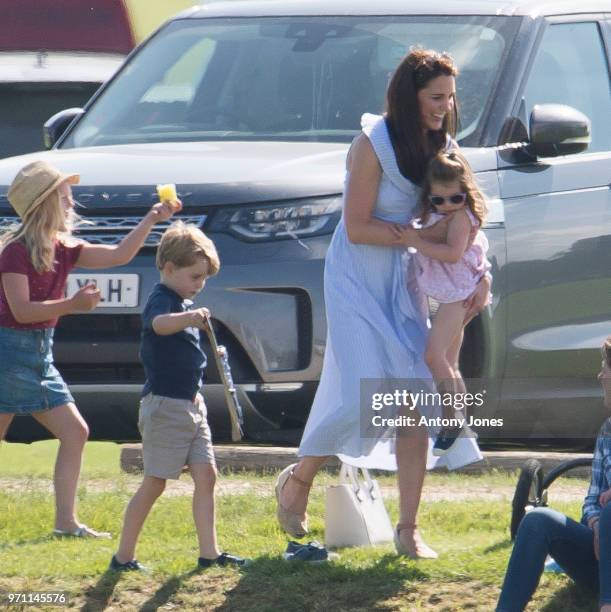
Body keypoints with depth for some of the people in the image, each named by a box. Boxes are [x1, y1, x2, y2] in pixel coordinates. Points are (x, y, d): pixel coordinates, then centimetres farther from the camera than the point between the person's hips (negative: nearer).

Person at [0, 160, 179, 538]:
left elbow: (118, 256, 10)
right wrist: (73, 305, -25)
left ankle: (66, 521, 8)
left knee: (75, 432, 6)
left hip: (41, 353, 9)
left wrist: (152, 220, 3)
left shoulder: (62, 249, 10)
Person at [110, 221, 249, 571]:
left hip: (191, 404, 9)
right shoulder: (162, 301, -15)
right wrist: (190, 317, -60)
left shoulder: (184, 304, 16)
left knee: (206, 476, 3)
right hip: (165, 405, -9)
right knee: (154, 483, -4)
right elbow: (159, 323, -43)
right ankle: (124, 556, 3)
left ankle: (209, 552, 4)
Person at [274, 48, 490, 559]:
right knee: (364, 396, -13)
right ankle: (298, 479, 15)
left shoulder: (441, 148, 3)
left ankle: (408, 530, 0)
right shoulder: (374, 145, -17)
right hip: (356, 279, -6)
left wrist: (479, 275, -5)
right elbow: (358, 228, -17)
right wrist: (426, 234, -17)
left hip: (403, 280, 6)